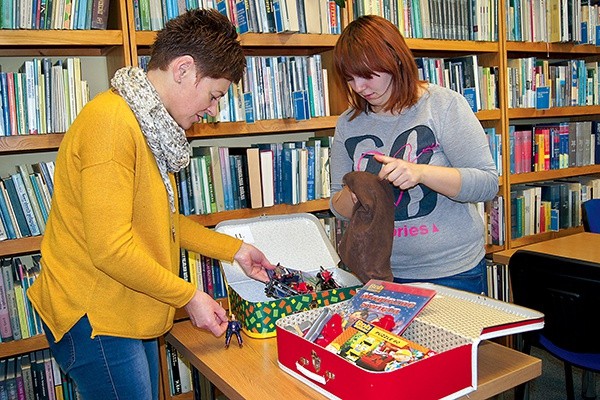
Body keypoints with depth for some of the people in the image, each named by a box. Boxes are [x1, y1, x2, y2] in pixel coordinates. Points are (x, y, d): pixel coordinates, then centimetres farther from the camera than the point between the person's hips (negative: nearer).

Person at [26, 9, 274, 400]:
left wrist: (235, 249, 12)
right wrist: (189, 296, -15)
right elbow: (111, 248, -25)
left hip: (133, 316, 9)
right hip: (96, 320, -9)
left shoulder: (151, 124, 10)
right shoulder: (112, 122, -22)